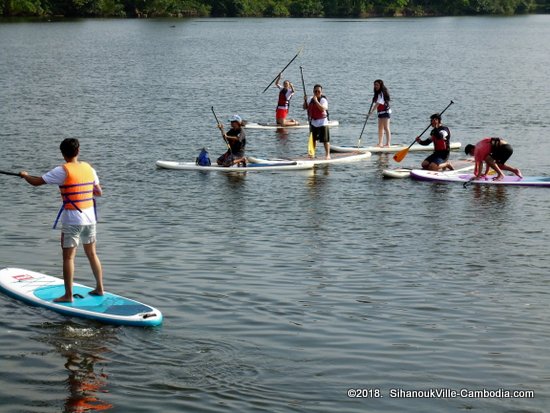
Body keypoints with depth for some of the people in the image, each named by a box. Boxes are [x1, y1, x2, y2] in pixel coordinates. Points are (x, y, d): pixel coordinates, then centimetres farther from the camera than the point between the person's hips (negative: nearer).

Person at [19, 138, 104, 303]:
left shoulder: (62, 171, -12)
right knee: (92, 253, 18)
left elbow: (36, 182, -9)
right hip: (90, 218, 6)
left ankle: (68, 295, 0)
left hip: (72, 219, -6)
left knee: (68, 257, 0)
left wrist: (25, 175, 11)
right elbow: (99, 192, 13)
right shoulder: (89, 168, 4)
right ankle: (99, 288, 24)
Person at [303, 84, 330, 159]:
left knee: (325, 140, -6)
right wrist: (305, 100, -6)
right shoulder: (310, 99, 7)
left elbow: (323, 108, -29)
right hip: (313, 122, 6)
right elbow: (305, 107, 12)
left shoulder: (323, 100, -13)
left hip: (322, 123, -6)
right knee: (313, 139, 17)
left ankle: (327, 154, -1)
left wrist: (316, 101, -32)